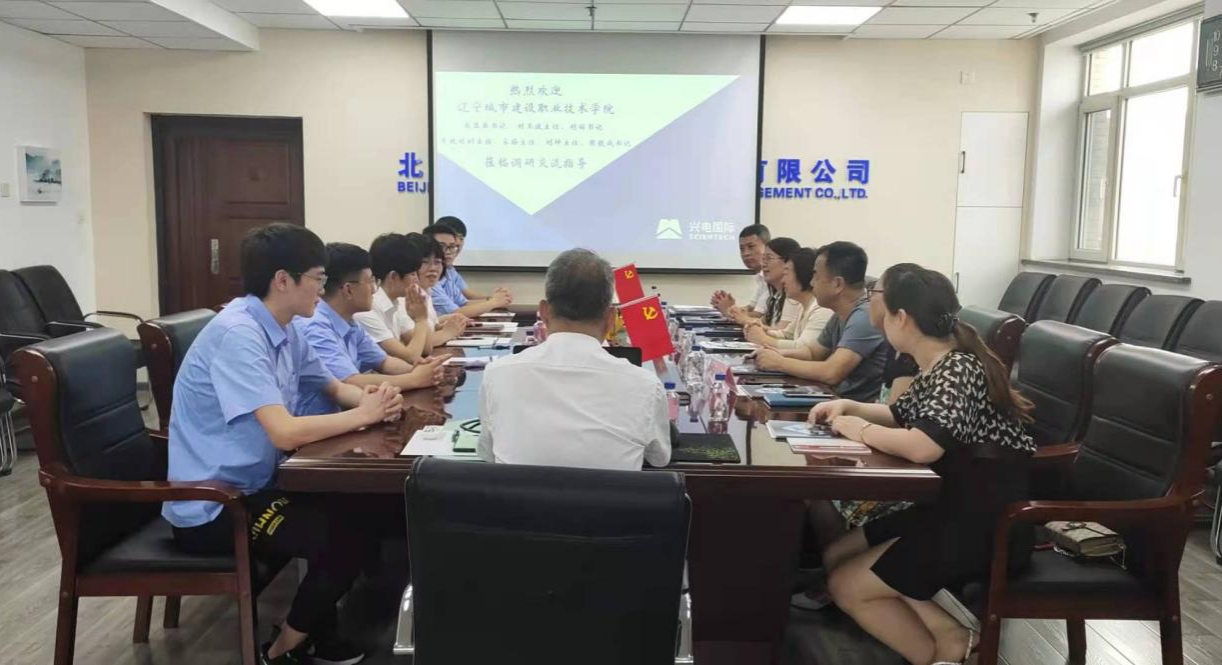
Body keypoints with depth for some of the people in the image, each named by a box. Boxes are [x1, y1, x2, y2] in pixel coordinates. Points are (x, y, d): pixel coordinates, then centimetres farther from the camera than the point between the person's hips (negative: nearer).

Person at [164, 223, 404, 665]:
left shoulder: (285, 331, 4)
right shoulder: (237, 334, -25)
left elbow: (334, 388, 18)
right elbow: (285, 432, -32)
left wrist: (372, 397, -5)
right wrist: (364, 414, -18)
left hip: (252, 486, 9)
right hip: (210, 509, -9)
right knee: (352, 538, -15)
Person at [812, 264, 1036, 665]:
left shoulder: (958, 369, -20)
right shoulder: (935, 367, 8)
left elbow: (923, 446, -35)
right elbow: (899, 415, 25)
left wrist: (861, 430, -18)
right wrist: (849, 407, 6)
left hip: (987, 524, -10)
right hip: (951, 507, 10)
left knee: (847, 585, -8)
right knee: (838, 555, 9)